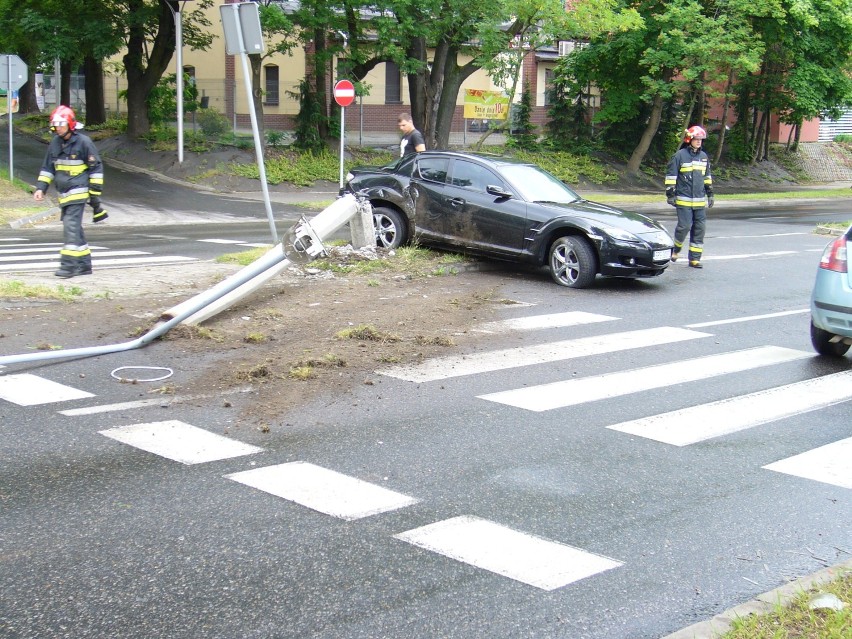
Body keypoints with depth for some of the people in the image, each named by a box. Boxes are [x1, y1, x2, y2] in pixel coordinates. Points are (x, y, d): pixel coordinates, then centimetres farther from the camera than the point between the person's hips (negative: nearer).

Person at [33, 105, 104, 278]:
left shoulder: (83, 142, -8)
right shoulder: (55, 143, 10)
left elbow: (96, 167, -5)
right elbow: (47, 167, 18)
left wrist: (95, 193, -6)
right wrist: (41, 188, 8)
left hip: (78, 192, -7)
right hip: (63, 193, 7)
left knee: (71, 225, -15)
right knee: (75, 228, 10)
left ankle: (69, 264, -15)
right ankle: (84, 264, 18)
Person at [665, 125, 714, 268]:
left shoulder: (704, 156, 14)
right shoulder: (680, 155, -5)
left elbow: (707, 177, 24)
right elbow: (670, 175, -5)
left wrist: (710, 194, 22)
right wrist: (670, 194, -8)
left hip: (700, 200, 6)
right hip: (684, 200, -6)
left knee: (700, 228, 3)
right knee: (684, 226, -11)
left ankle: (695, 258, 9)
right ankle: (676, 248, 17)